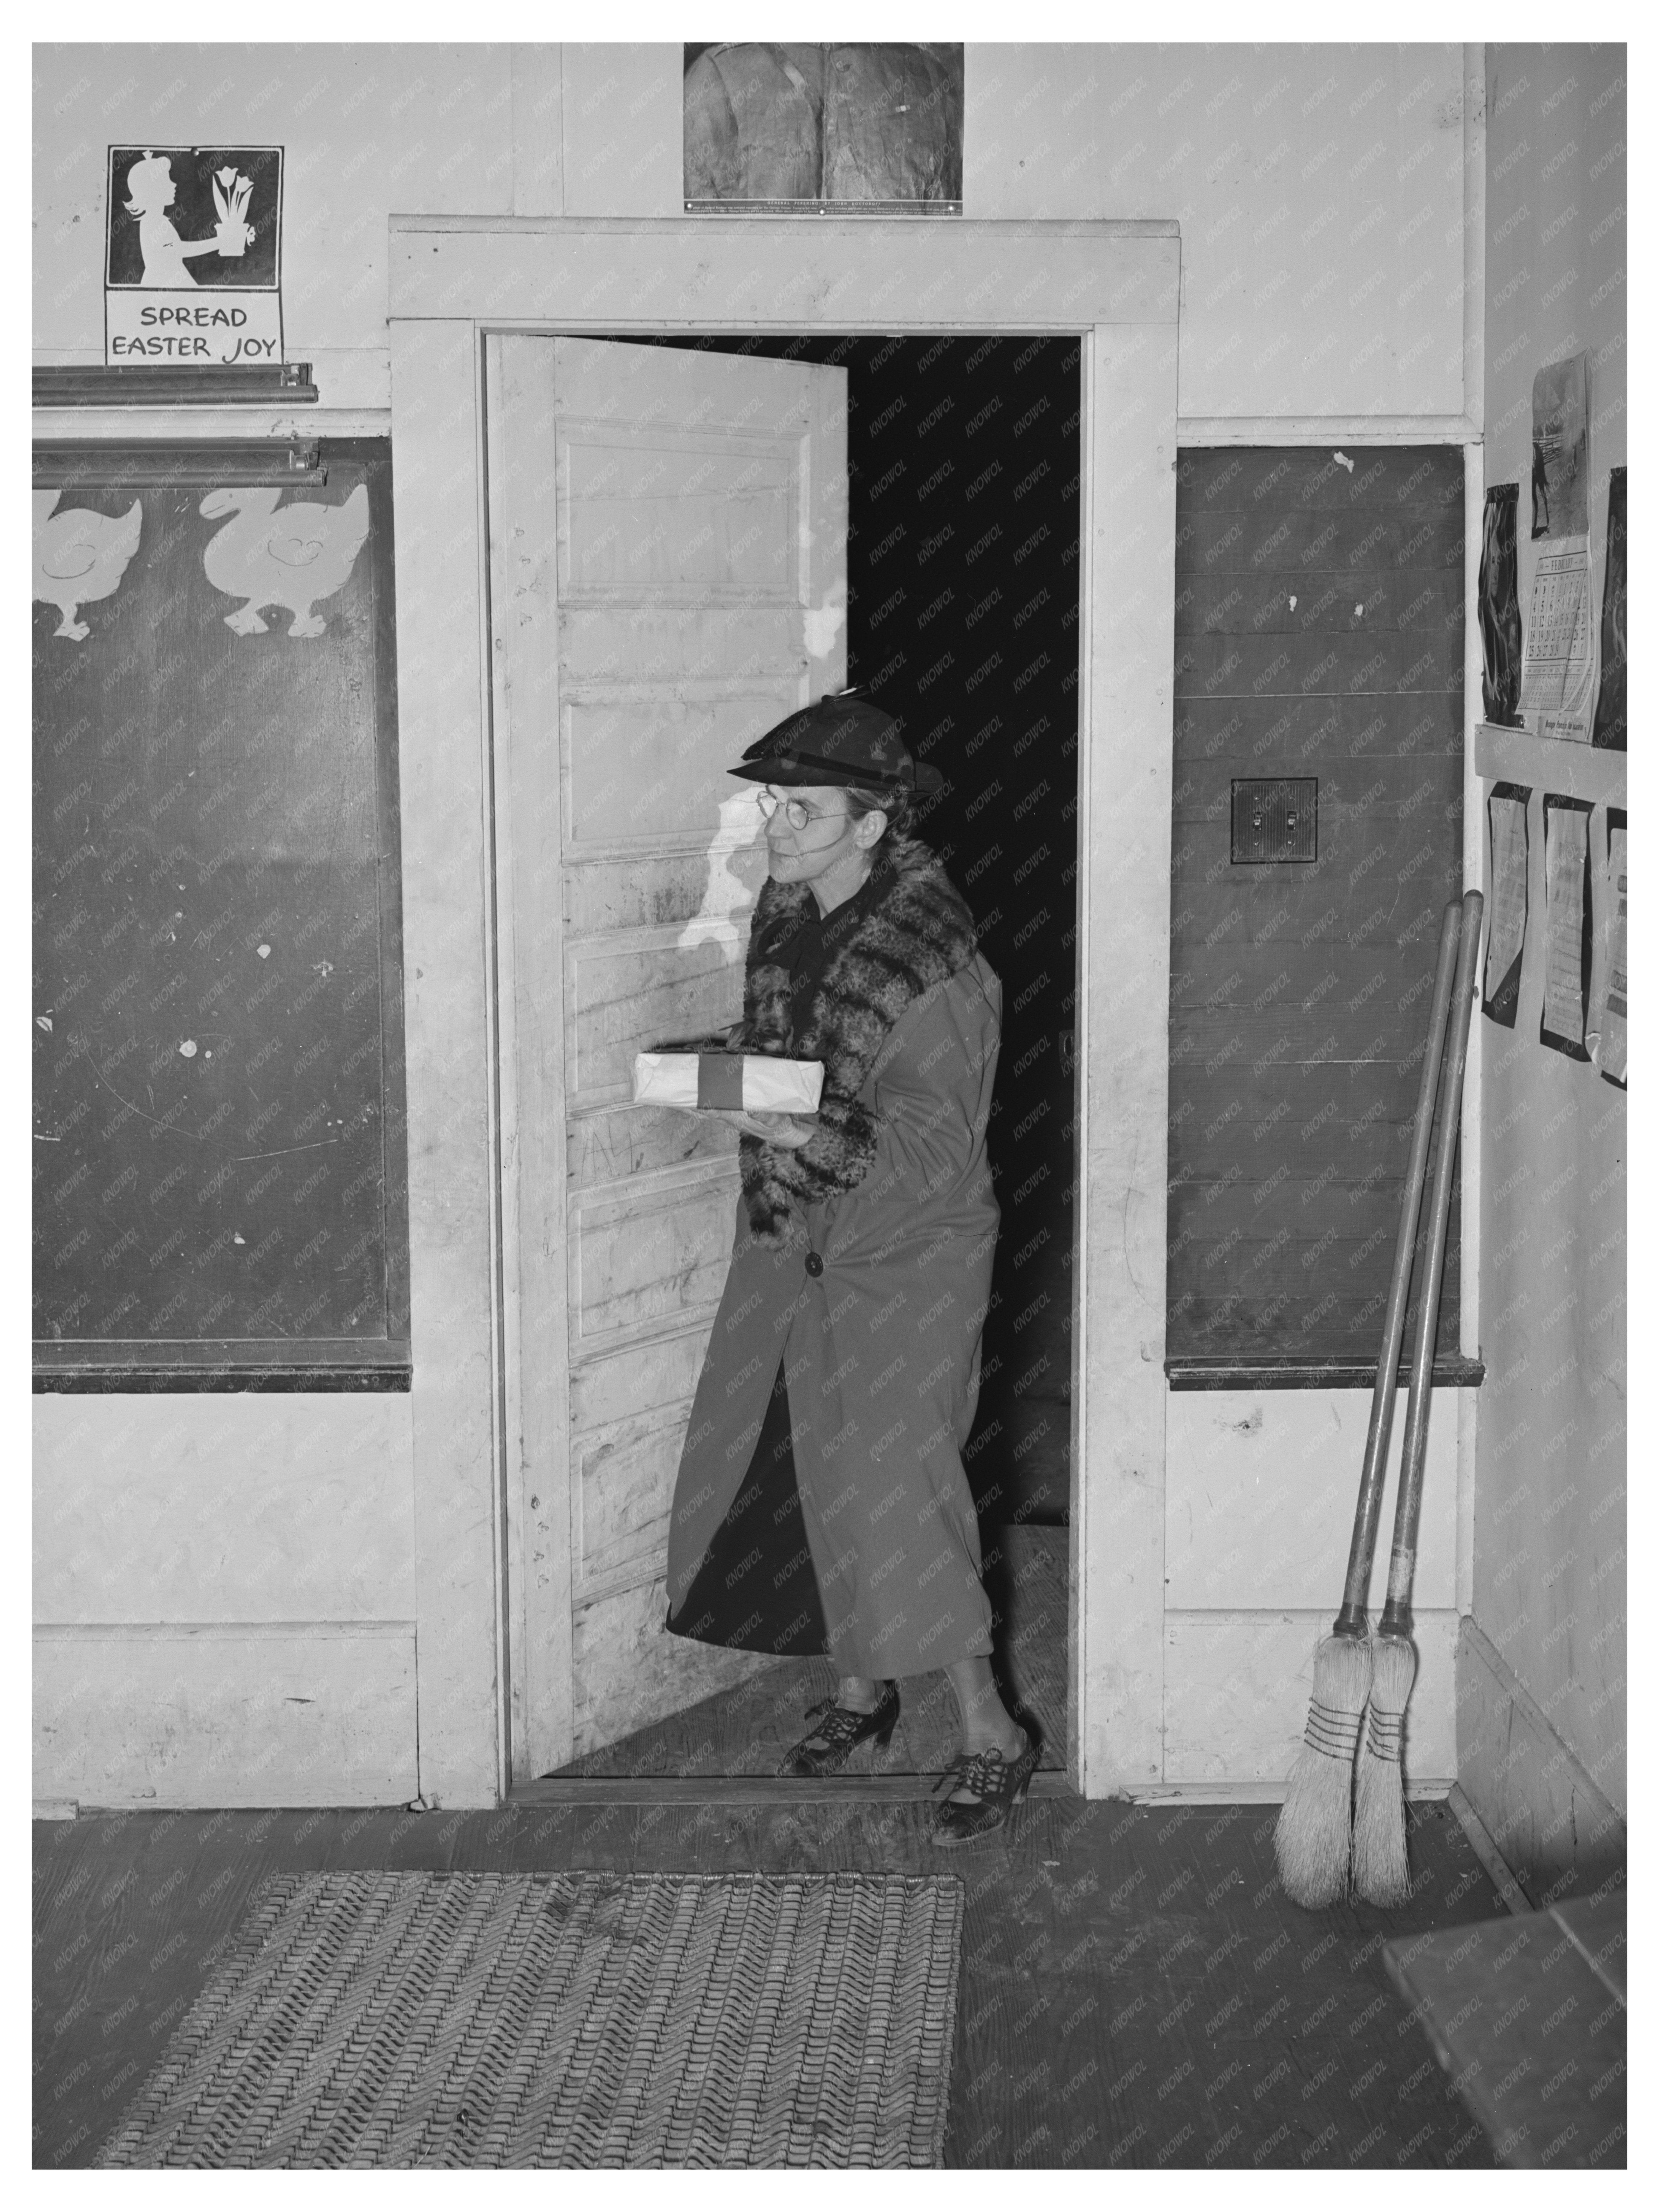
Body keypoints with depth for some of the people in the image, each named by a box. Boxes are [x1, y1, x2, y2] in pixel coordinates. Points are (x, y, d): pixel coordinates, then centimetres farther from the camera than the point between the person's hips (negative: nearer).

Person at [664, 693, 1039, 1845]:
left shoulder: (933, 959, -21)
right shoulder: (786, 909, 2)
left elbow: (929, 1150, -24)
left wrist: (804, 1133, -35)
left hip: (904, 1256, -7)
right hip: (789, 1241, 7)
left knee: (890, 1488, -8)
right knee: (792, 1473, 10)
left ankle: (991, 1733, 7)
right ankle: (859, 1686, 31)